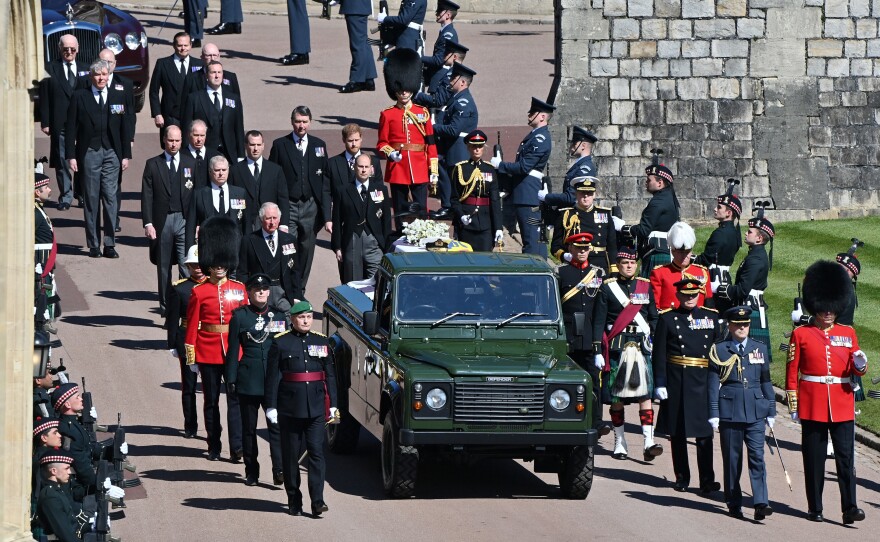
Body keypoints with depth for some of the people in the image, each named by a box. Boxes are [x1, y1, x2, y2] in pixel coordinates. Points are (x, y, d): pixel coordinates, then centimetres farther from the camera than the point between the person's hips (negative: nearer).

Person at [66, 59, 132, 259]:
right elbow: (71, 128, 2)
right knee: (91, 199, 1)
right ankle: (93, 245, 5)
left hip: (112, 153, 1)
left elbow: (125, 128, 11)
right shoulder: (79, 97, 3)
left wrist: (126, 155, 6)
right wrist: (71, 156, -4)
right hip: (89, 153, -1)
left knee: (111, 198, -2)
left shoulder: (118, 98, 10)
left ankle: (109, 245, 1)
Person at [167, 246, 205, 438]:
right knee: (189, 386, 6)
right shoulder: (179, 289, -1)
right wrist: (173, 345, -2)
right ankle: (190, 427, 15)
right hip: (187, 341, -1)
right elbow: (172, 319, 1)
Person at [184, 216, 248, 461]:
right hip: (208, 352, -1)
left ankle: (236, 448, -5)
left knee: (235, 398, -4)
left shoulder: (239, 290, 4)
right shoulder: (199, 292, -2)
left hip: (235, 350, 1)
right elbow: (192, 324, -1)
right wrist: (190, 353, -3)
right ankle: (214, 447, 16)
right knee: (211, 400, 8)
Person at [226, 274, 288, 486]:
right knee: (248, 428, 6)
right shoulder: (240, 316, 2)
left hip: (274, 381, 1)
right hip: (248, 381, -1)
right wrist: (231, 379, -3)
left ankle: (279, 470, -12)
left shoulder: (280, 315, 8)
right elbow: (233, 349, 2)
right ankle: (251, 471, 15)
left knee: (276, 425, -9)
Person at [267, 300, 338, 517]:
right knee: (291, 455, 5)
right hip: (290, 407, -1)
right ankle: (294, 501, 14)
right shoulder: (280, 343, 0)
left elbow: (330, 375, 10)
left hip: (316, 407, 1)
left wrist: (332, 405, 6)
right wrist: (271, 406, -6)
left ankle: (318, 501, -9)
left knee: (317, 451, -6)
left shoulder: (322, 342, 8)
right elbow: (273, 377, -2)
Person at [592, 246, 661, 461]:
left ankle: (649, 443, -14)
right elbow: (598, 322, 1)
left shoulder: (645, 287, 12)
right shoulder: (607, 287, 3)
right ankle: (620, 443, 12)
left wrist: (652, 340, 5)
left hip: (641, 347, 2)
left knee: (645, 395, -8)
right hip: (616, 347, -2)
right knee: (616, 397, 2)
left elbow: (653, 318, 17)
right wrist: (598, 351, -4)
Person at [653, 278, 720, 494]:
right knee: (678, 433, 7)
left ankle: (707, 480, -4)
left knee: (704, 433, -4)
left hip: (703, 383, 1)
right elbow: (659, 354, -1)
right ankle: (682, 478, 16)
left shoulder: (711, 317, 8)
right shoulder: (667, 318, 2)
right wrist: (660, 384, -7)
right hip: (676, 384, -1)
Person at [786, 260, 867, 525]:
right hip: (812, 405, -2)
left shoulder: (848, 333, 10)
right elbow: (792, 371, 1)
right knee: (814, 458, 3)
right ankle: (815, 508, 11)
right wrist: (793, 404, -3)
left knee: (845, 456, -5)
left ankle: (850, 508, -9)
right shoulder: (801, 334, 1)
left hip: (842, 405, 2)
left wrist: (860, 365, -12)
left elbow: (855, 369, 12)